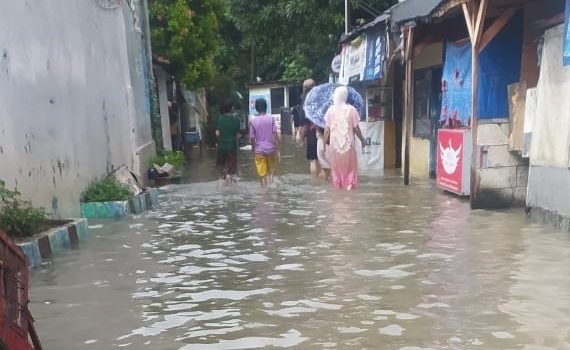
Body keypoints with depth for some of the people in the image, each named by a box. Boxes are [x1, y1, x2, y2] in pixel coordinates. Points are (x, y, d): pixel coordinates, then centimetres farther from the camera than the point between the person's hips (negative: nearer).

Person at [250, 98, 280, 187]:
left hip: (259, 150, -1)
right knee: (271, 170, 18)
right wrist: (277, 149, -3)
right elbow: (275, 135, -8)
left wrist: (253, 151, 10)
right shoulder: (271, 118, -4)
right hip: (270, 148, 1)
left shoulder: (253, 121, -4)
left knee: (262, 174, 5)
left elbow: (252, 138, -3)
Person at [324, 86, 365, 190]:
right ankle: (349, 184, 8)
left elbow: (327, 129, -4)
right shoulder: (351, 110, -8)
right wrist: (362, 140, 8)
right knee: (350, 164, 11)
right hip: (348, 143, -1)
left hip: (335, 143, 1)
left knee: (336, 165, 13)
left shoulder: (331, 110, -4)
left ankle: (338, 184, 18)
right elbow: (356, 128, -5)